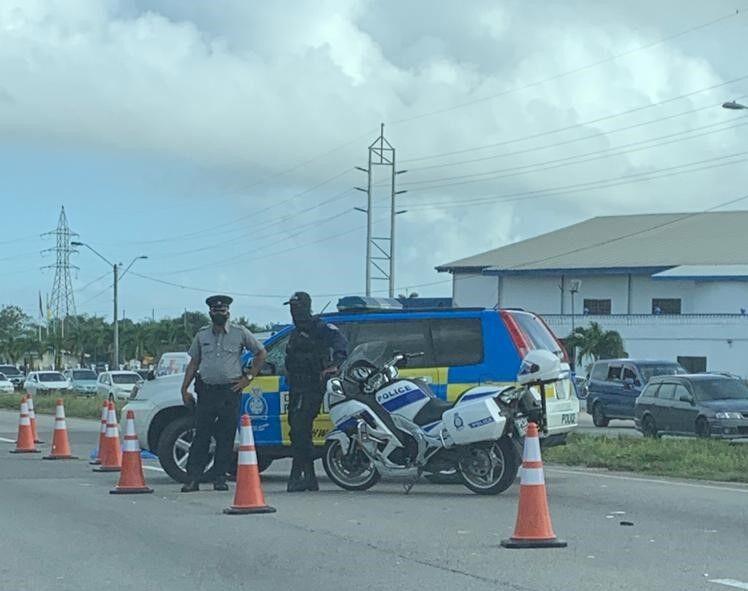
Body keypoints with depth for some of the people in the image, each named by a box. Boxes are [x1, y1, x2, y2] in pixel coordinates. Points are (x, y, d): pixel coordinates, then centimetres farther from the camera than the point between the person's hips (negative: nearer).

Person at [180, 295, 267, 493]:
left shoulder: (240, 333, 4)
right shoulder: (202, 335, 11)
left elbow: (261, 353, 10)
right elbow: (193, 363, 15)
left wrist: (248, 378, 4)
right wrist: (185, 389, 7)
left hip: (230, 390, -1)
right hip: (206, 391, 2)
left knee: (226, 437, 1)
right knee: (201, 434, -2)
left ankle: (220, 478, 7)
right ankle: (193, 479, -3)